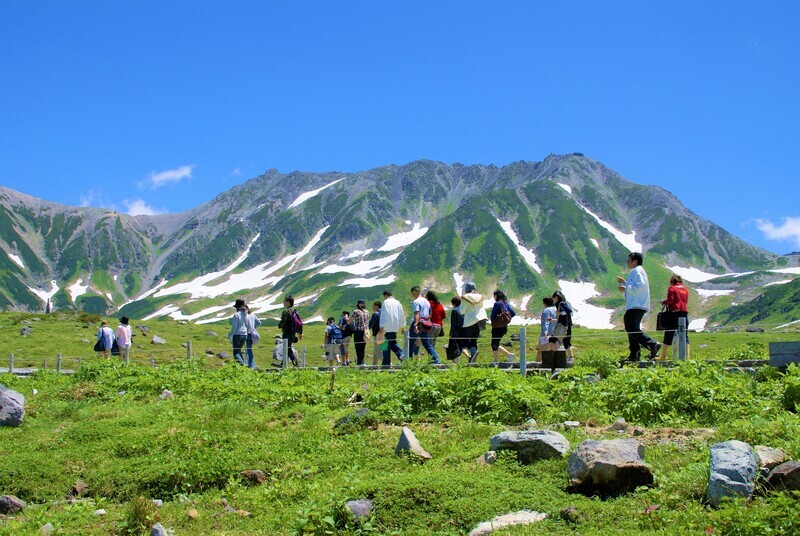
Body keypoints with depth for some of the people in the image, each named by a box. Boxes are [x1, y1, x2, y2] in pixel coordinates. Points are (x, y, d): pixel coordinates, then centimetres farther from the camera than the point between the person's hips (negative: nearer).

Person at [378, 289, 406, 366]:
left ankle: (386, 363, -2)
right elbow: (402, 315, 17)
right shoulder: (397, 303, 12)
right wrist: (402, 326, 26)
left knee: (387, 344, -3)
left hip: (387, 327, -6)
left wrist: (382, 327, -14)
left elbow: (384, 315, -13)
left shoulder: (386, 302, -7)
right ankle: (401, 354, -4)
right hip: (395, 327, 6)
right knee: (393, 342, 19)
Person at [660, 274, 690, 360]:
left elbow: (670, 300, -11)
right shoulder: (685, 289, 17)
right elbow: (686, 301, 18)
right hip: (685, 313, 5)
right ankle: (687, 355, 1)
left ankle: (663, 357, 1)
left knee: (668, 334, 0)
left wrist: (664, 302, 7)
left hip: (675, 312, -5)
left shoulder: (672, 288, -1)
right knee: (685, 335, 8)